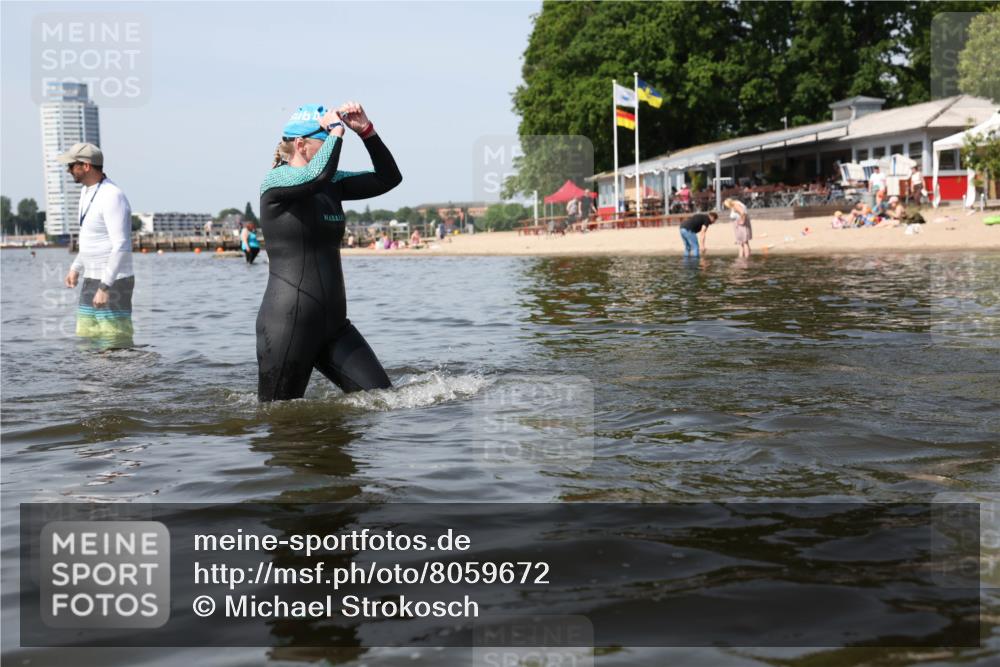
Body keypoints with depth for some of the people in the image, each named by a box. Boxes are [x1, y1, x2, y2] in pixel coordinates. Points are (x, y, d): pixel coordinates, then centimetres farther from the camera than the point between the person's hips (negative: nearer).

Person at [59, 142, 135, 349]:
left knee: (116, 344, -8)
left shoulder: (112, 197, -20)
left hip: (114, 282, -10)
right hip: (92, 279, 10)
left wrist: (105, 287, -28)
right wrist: (76, 268, 20)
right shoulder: (87, 191, 11)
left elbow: (122, 246, -26)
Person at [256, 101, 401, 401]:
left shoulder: (332, 183, 13)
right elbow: (318, 175, -29)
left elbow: (388, 178, 11)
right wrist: (336, 130, -14)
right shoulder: (275, 180, -9)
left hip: (334, 324, 7)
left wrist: (366, 130, 0)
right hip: (288, 323, -7)